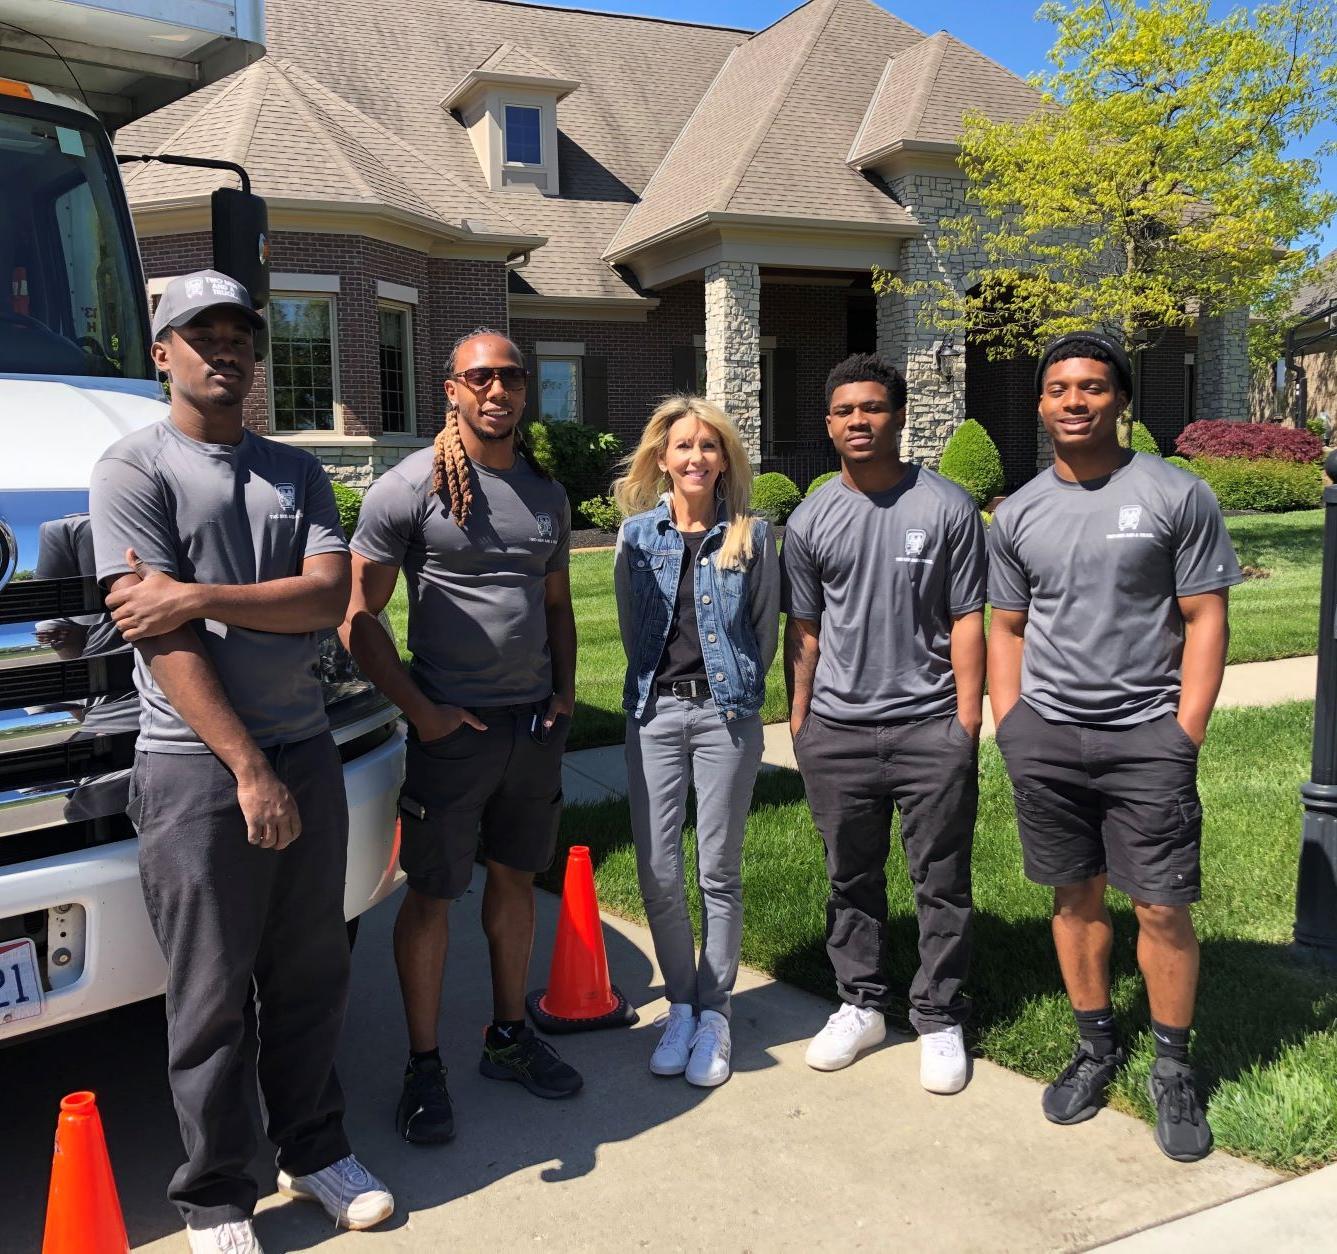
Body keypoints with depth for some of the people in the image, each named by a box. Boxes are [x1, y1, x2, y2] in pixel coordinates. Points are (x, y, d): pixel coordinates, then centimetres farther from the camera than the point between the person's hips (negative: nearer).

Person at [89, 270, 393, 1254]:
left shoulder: (298, 473, 12)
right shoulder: (134, 471, -3)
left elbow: (329, 596, -2)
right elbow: (163, 638, -12)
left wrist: (198, 597, -15)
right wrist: (249, 770, -16)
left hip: (307, 752, 5)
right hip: (197, 768, -5)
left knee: (311, 977, 14)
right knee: (211, 998, 5)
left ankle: (315, 1151, 31)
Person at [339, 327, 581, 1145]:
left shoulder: (548, 494, 11)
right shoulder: (412, 486, -8)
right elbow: (359, 615, -9)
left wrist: (566, 691, 7)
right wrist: (420, 709, -14)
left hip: (537, 723, 6)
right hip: (454, 727, -5)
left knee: (516, 878, 15)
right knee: (432, 893, 3)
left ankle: (509, 1036, 31)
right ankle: (425, 1066, 18)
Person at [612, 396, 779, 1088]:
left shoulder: (752, 535, 1)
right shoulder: (637, 534, 5)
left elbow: (765, 628, 6)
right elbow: (631, 624, 13)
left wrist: (734, 692, 7)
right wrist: (661, 687, 12)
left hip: (726, 714, -1)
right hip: (654, 712, 2)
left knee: (719, 871, 4)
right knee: (657, 870, 2)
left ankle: (713, 1013, 18)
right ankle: (680, 1003, 21)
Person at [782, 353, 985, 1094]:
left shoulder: (947, 508, -2)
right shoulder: (811, 520, 5)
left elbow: (966, 618, -1)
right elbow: (803, 630, 9)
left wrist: (967, 717, -5)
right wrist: (798, 719, 6)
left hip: (930, 727, -2)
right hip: (837, 728, 3)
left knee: (941, 882, 7)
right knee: (852, 878, 14)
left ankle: (939, 1019, 21)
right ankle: (861, 1004, 30)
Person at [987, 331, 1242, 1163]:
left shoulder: (1177, 496, -4)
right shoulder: (1018, 514, 8)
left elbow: (1205, 621, -4)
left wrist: (1185, 738, -9)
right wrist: (1012, 730, 5)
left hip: (1145, 735, -3)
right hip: (1046, 737, 3)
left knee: (1163, 908, 0)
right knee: (1077, 897, 12)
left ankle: (1174, 1070, 18)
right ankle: (1097, 1046, 28)